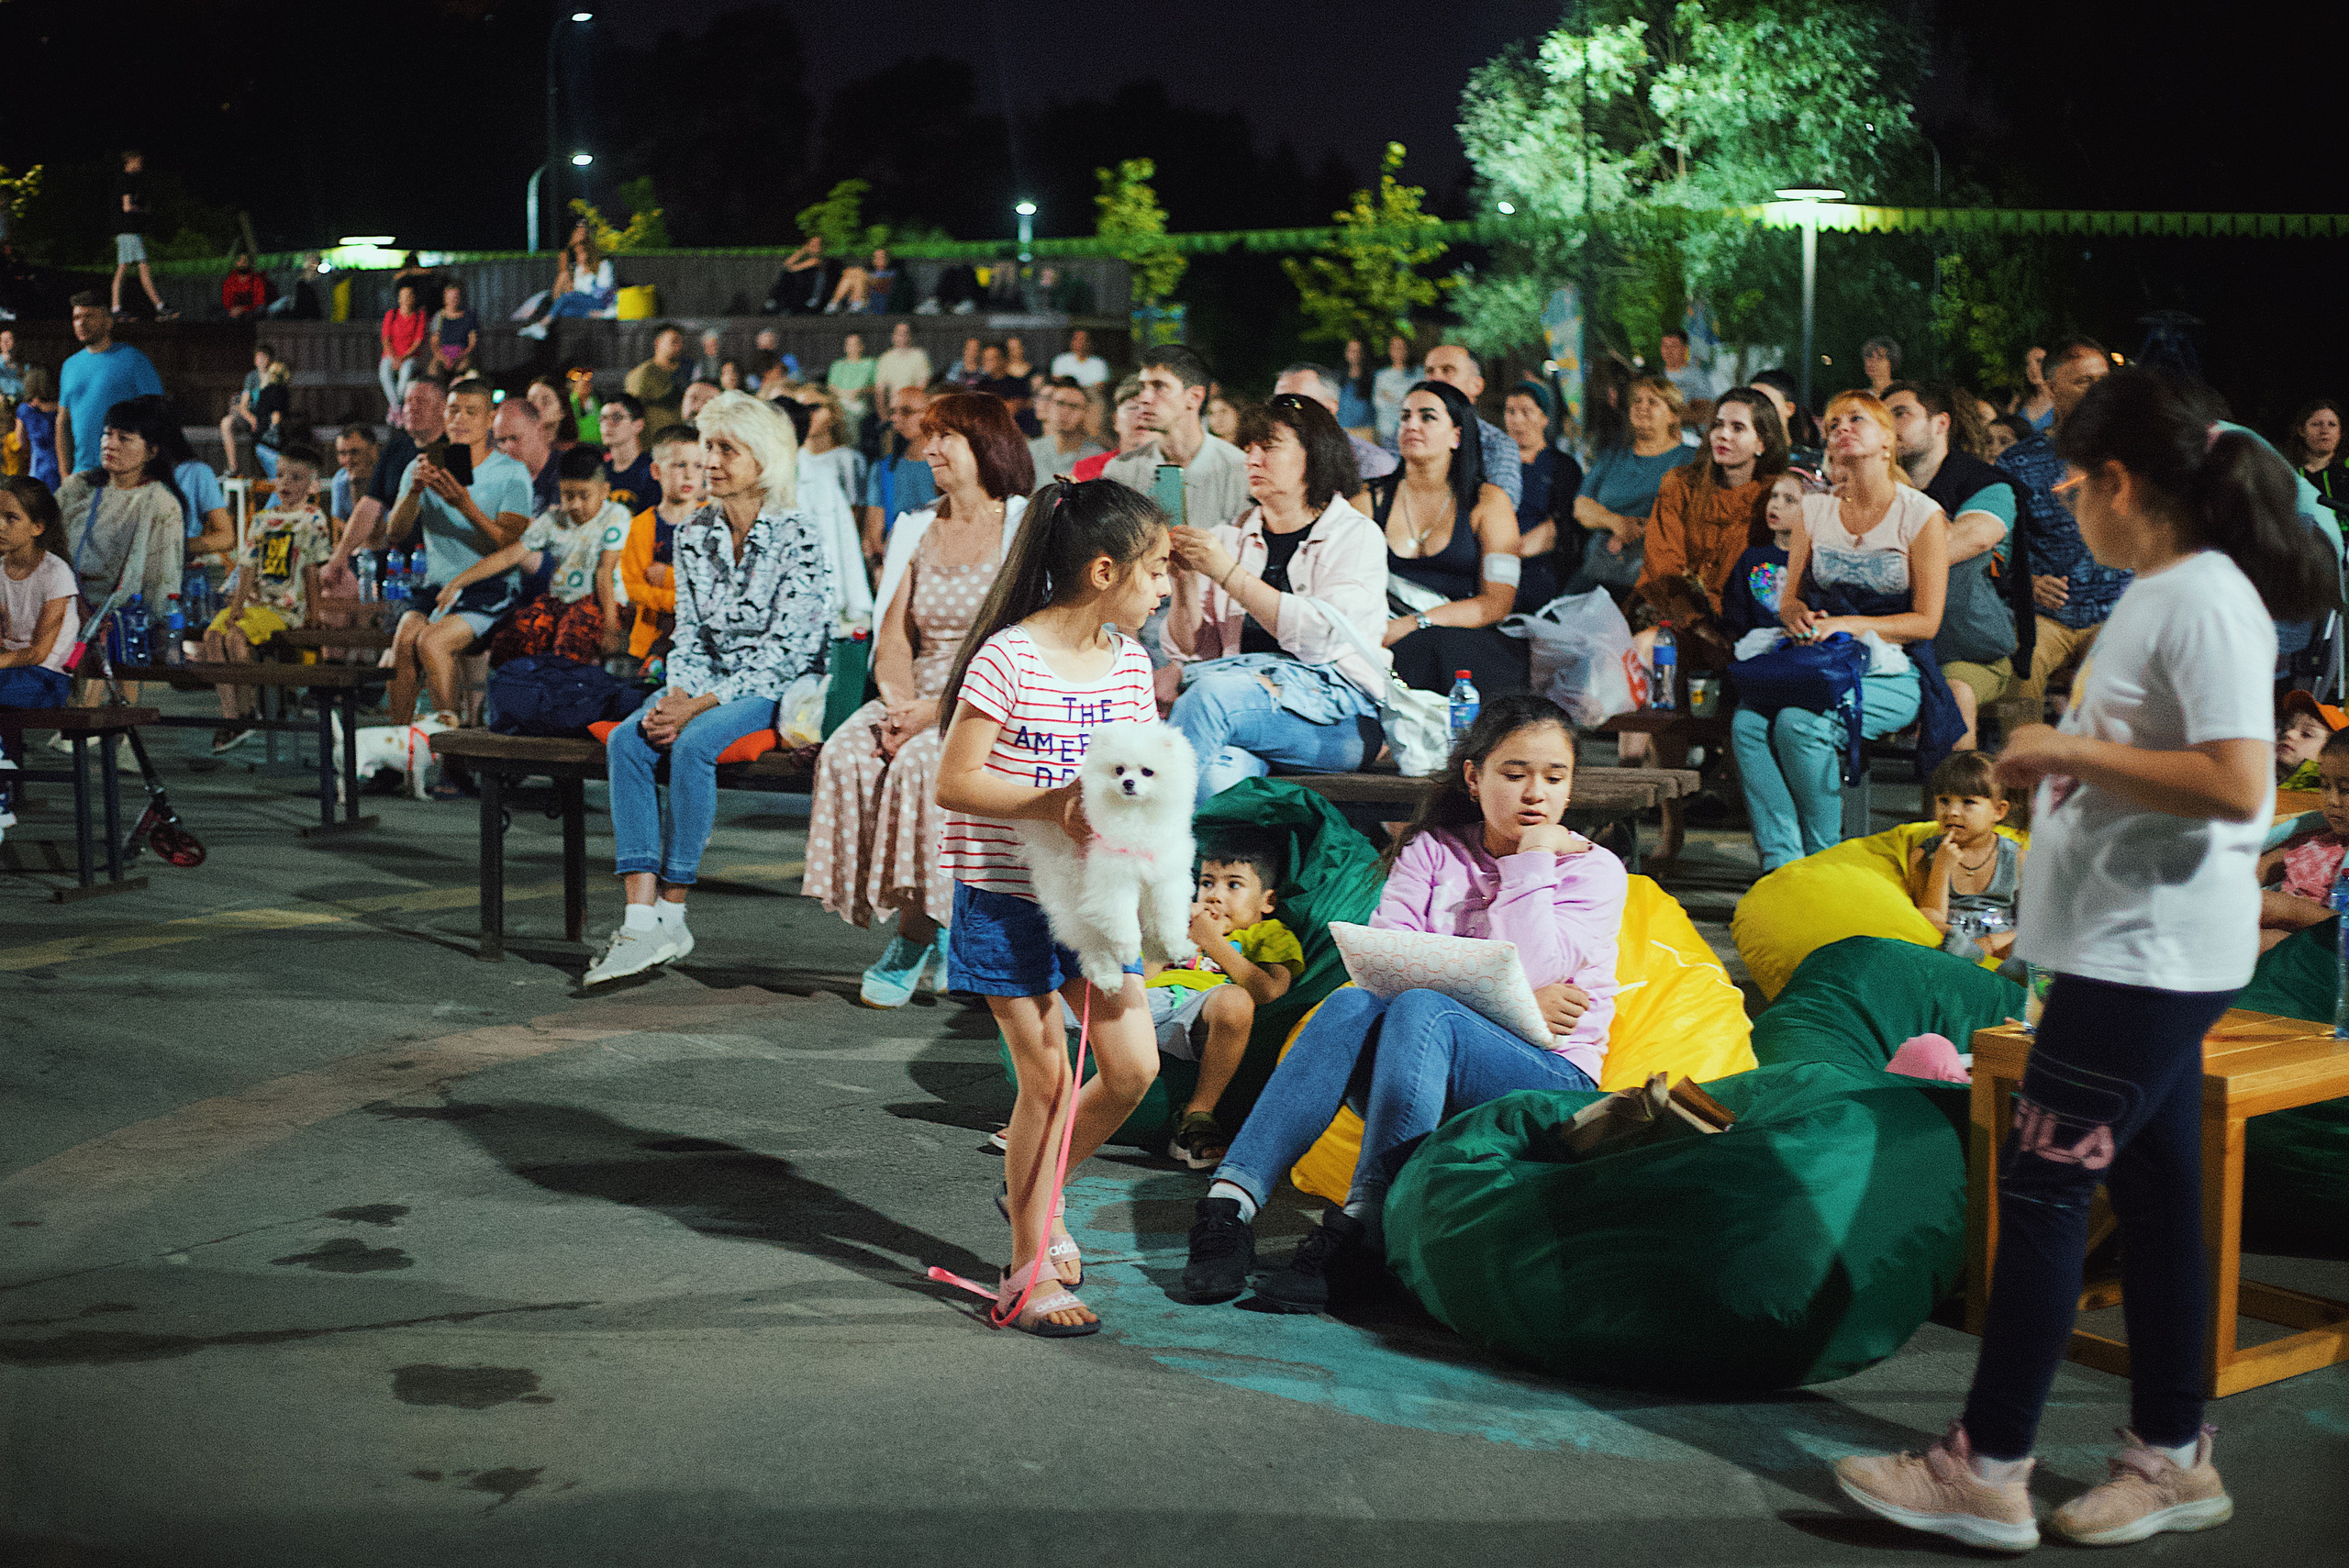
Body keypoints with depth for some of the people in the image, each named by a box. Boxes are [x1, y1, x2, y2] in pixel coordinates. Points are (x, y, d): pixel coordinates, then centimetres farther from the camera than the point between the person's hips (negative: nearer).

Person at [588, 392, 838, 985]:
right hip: (709, 686, 6)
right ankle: (640, 915, -29)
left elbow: (783, 652, -16)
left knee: (693, 743, -33)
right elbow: (689, 636, 10)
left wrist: (700, 706, -22)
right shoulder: (694, 535, 8)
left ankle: (672, 914, -23)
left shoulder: (800, 540, -12)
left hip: (782, 691, -6)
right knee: (625, 739, -22)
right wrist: (676, 695, -11)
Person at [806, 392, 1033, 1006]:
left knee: (923, 761, -34)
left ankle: (914, 939, -20)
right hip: (917, 700, 5)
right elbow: (894, 634, 10)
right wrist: (900, 702, -11)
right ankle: (931, 932, -15)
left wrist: (937, 711, -21)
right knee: (845, 754, -24)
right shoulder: (915, 529, 18)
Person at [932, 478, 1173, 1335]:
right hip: (1007, 900, -6)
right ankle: (1026, 1271, 11)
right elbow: (954, 782, -16)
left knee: (1133, 1066, 3)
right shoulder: (1008, 659, -16)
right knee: (1047, 1080, -3)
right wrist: (1053, 802, -25)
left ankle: (1036, 1189, 29)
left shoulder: (1128, 662, 5)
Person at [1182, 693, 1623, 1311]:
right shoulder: (1432, 849, 11)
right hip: (1423, 1072, 3)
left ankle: (1359, 1228, -43)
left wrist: (1531, 860, -6)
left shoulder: (1595, 871, 4)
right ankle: (1230, 1203, -41)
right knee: (1355, 1005, -30)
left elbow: (1528, 973, -13)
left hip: (1547, 1082, -3)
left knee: (1420, 1010, -33)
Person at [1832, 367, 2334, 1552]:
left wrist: (2071, 749, -20)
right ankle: (2171, 1455, 23)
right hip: (2135, 948, 10)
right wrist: (2058, 755, 8)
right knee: (2151, 1189, 14)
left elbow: (2235, 783, -26)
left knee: (2042, 1184, -6)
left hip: (2153, 951, -10)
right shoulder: (2155, 594, 14)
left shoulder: (2205, 600, -17)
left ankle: (1986, 1470, 0)